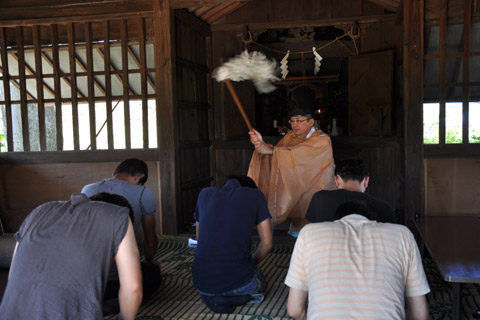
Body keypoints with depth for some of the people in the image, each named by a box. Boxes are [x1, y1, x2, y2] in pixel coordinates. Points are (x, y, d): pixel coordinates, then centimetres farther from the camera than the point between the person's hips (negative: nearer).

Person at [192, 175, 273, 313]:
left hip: (202, 282, 2)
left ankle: (213, 297, 6)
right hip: (239, 280, -2)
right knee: (259, 281, 35)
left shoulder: (205, 194, 13)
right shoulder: (255, 195, 4)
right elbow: (267, 243, 4)